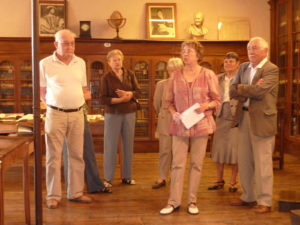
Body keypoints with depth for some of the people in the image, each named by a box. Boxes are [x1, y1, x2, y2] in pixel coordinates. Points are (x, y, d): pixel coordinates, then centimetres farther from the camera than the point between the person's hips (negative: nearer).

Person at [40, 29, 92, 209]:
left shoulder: (81, 63, 9)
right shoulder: (45, 64, -3)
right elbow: (42, 92, 3)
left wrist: (78, 103, 5)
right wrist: (55, 105, -2)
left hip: (77, 114, 4)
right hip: (56, 114, -4)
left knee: (77, 155, 8)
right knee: (54, 156, 1)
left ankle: (76, 192, 19)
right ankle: (53, 195, 9)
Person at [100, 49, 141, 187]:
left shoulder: (130, 75, 7)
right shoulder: (106, 78, -2)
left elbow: (138, 91, 3)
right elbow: (103, 99, -7)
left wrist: (128, 94, -15)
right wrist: (119, 99, -18)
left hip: (129, 113, 3)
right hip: (112, 114, -3)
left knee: (128, 145, 7)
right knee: (110, 146, -2)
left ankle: (127, 176, 18)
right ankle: (108, 178, 7)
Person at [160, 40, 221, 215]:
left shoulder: (208, 75, 0)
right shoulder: (176, 76, 6)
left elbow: (217, 100, 3)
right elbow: (169, 101, 11)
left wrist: (206, 106, -17)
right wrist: (173, 113, -7)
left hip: (201, 125, -1)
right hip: (180, 125, 1)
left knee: (197, 164, 5)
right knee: (177, 164, 1)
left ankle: (192, 201, 16)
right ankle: (174, 201, 9)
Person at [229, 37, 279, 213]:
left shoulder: (271, 70, -9)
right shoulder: (243, 68, 12)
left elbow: (259, 91, -23)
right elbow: (233, 92, 3)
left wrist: (241, 88, -8)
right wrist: (250, 89, -13)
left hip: (262, 119, -7)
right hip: (244, 118, 7)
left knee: (262, 162, 0)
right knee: (244, 161, 13)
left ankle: (264, 202, 11)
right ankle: (248, 197, 28)